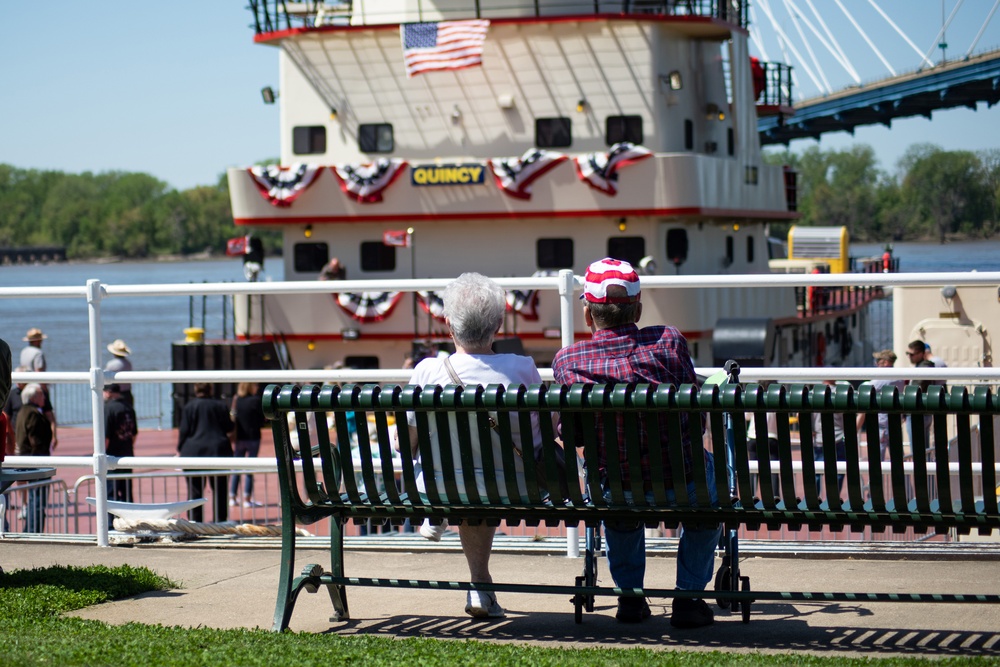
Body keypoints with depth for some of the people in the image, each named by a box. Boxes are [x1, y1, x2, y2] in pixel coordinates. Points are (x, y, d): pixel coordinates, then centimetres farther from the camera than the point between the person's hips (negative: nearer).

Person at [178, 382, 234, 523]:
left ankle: (195, 521, -1)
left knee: (195, 491, 2)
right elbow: (229, 428, 9)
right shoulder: (220, 406, 2)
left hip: (194, 453, -2)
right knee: (219, 490, 8)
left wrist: (180, 449, 6)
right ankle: (220, 520, 8)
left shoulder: (189, 407, -3)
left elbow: (184, 431, -4)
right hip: (218, 451, 2)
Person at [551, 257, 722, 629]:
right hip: (679, 489, -2)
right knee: (708, 466, 34)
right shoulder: (669, 342, -12)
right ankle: (688, 596, 31)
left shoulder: (566, 361, -9)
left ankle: (629, 596, 40)